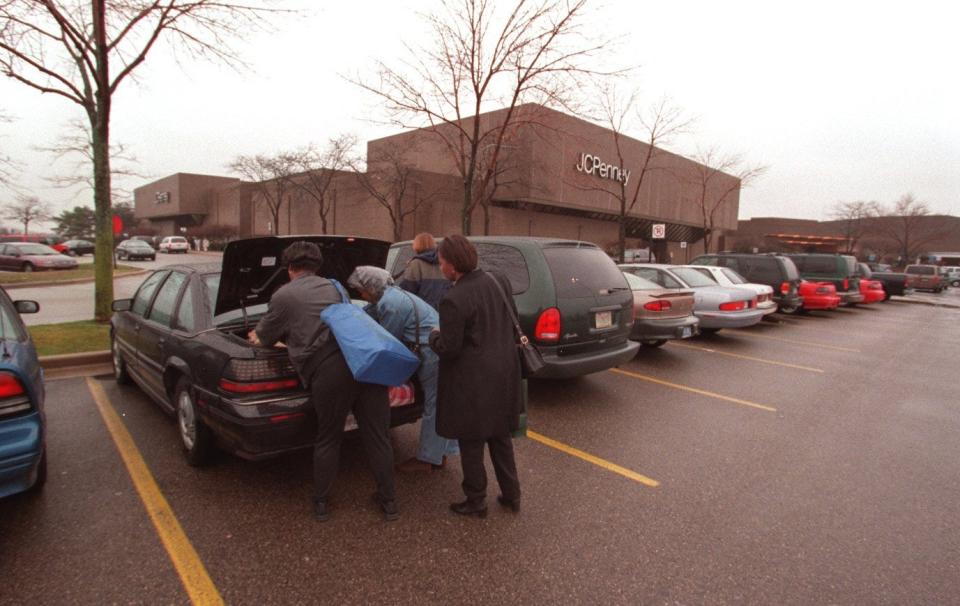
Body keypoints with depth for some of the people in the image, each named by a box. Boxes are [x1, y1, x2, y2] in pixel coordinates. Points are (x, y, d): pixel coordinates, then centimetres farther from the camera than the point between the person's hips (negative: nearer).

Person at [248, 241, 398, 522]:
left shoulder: (283, 296, 11)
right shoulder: (331, 286, 25)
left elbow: (263, 338, 25)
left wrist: (256, 336, 51)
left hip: (328, 370, -4)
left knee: (327, 439, 16)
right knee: (377, 436, 13)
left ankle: (320, 503, 32)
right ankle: (389, 501, 24)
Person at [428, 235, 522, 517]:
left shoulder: (453, 299, -22)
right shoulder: (499, 281, 0)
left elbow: (449, 349, -18)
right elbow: (513, 322, 10)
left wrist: (433, 336, 2)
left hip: (472, 381, -7)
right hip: (504, 373, 7)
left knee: (471, 444, 12)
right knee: (500, 436, 22)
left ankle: (476, 502, 27)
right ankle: (511, 494, 34)